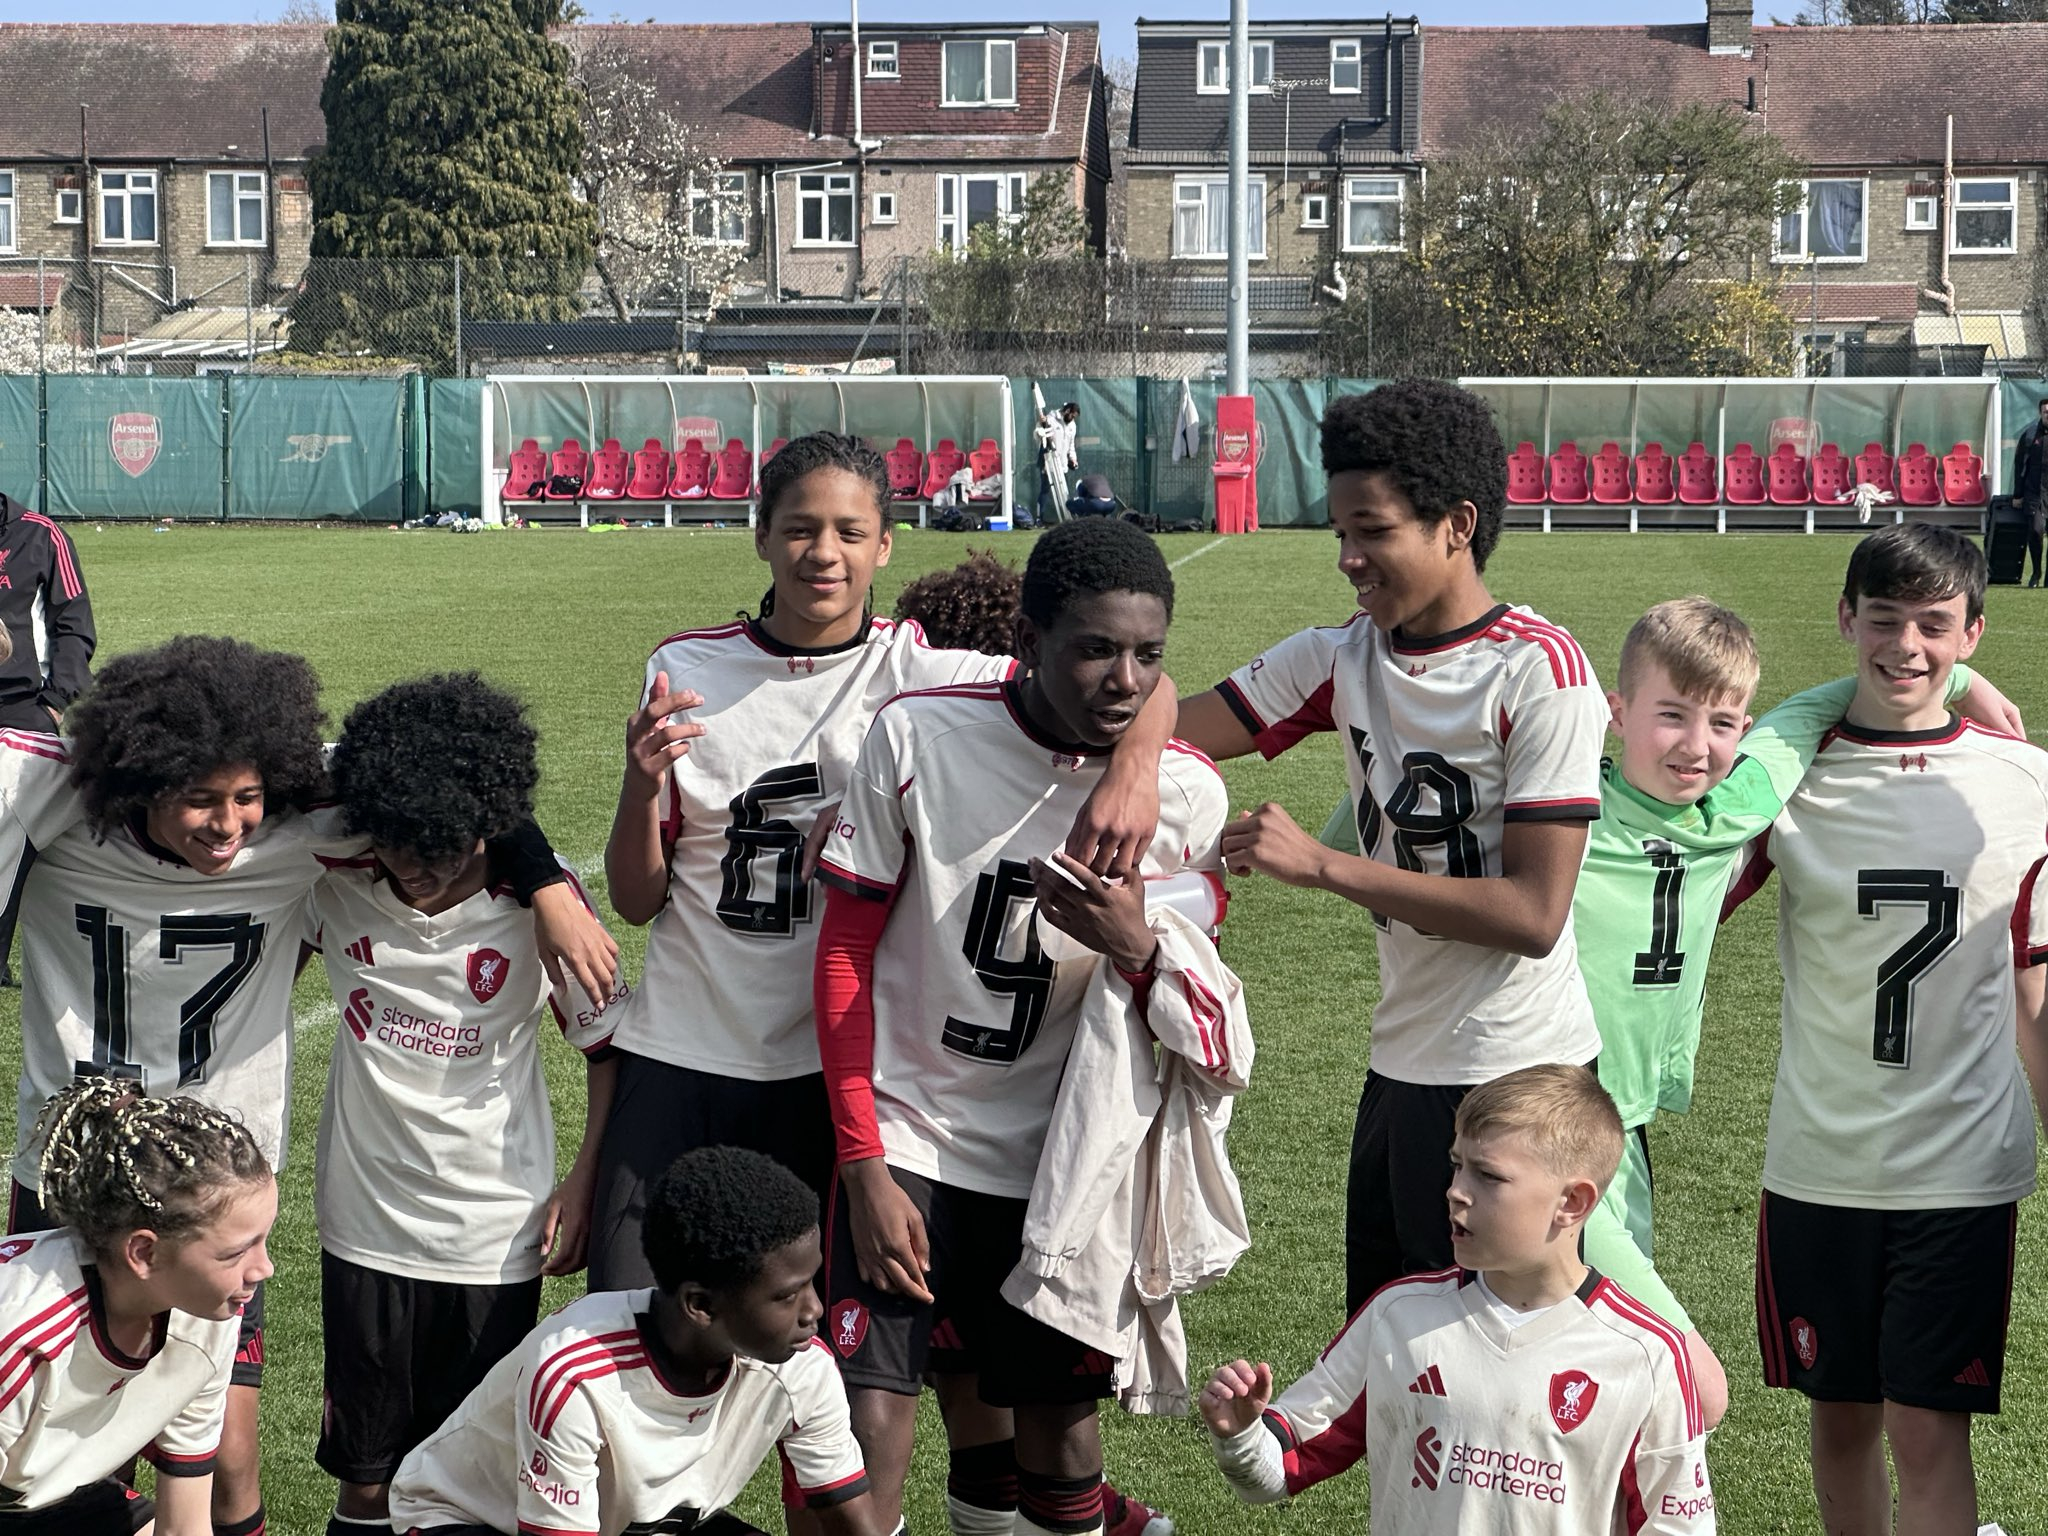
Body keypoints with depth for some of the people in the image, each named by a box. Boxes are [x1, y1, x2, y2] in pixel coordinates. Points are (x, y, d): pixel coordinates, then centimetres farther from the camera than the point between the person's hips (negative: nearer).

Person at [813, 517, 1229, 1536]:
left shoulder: (1186, 795, -6)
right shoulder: (915, 737, -12)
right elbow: (845, 953, -3)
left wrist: (1136, 949, -21)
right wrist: (865, 1166, -7)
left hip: (1059, 1156, 2)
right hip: (901, 1139, -2)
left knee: (1063, 1443, 7)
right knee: (871, 1425, -10)